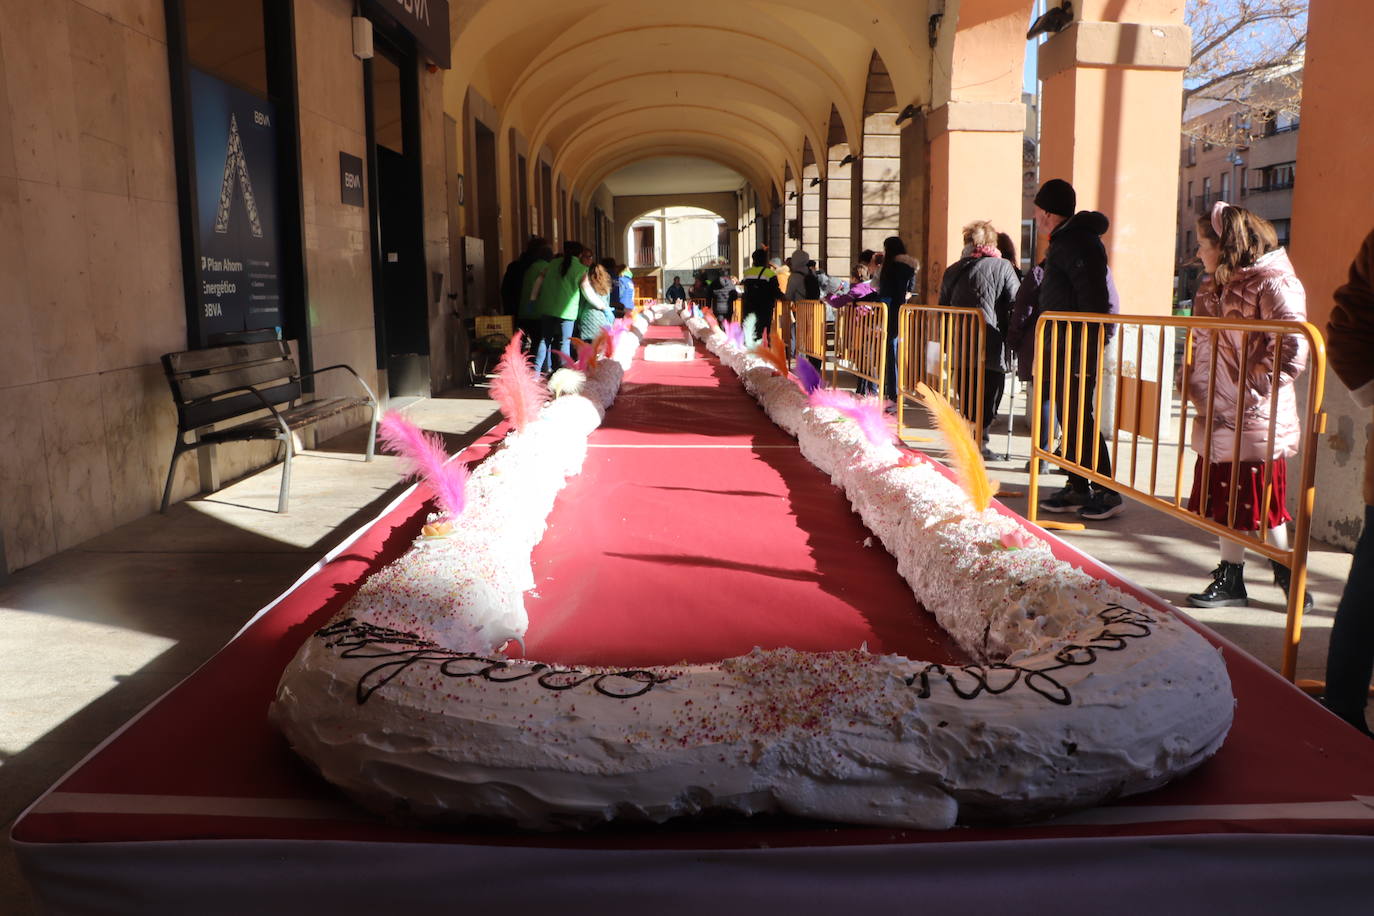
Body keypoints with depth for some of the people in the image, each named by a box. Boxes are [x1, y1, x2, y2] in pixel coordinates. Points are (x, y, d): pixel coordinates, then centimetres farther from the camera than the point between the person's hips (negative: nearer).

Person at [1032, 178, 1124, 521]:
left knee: (1080, 417, -8)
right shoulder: (1065, 240, 19)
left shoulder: (1077, 242, -15)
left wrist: (1086, 351, -25)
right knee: (1070, 417, 11)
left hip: (1080, 342, -10)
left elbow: (1094, 301, -22)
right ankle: (1077, 487, 18)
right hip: (1066, 342, 10)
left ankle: (1107, 492, -3)